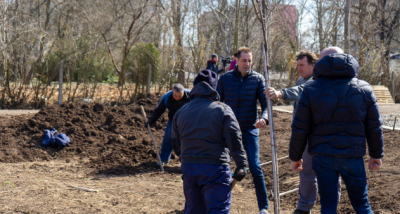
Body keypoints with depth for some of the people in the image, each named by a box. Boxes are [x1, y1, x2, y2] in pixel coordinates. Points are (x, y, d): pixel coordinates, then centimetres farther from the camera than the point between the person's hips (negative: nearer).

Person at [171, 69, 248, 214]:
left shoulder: (180, 112, 10)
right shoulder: (223, 110, -5)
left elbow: (176, 144, 16)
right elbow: (234, 141, -10)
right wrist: (241, 165, -5)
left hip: (188, 168, 5)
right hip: (215, 168, -5)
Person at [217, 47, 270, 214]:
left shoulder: (257, 79, -4)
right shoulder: (225, 78, -2)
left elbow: (265, 103, -8)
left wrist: (264, 118, -28)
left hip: (250, 130, -2)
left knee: (255, 167, -9)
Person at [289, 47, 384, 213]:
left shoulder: (311, 90, -2)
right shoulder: (364, 89, 4)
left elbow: (300, 129, -2)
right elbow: (375, 127, 7)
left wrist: (295, 157, 8)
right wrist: (376, 155, 17)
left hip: (322, 156, -1)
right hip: (353, 155, 1)